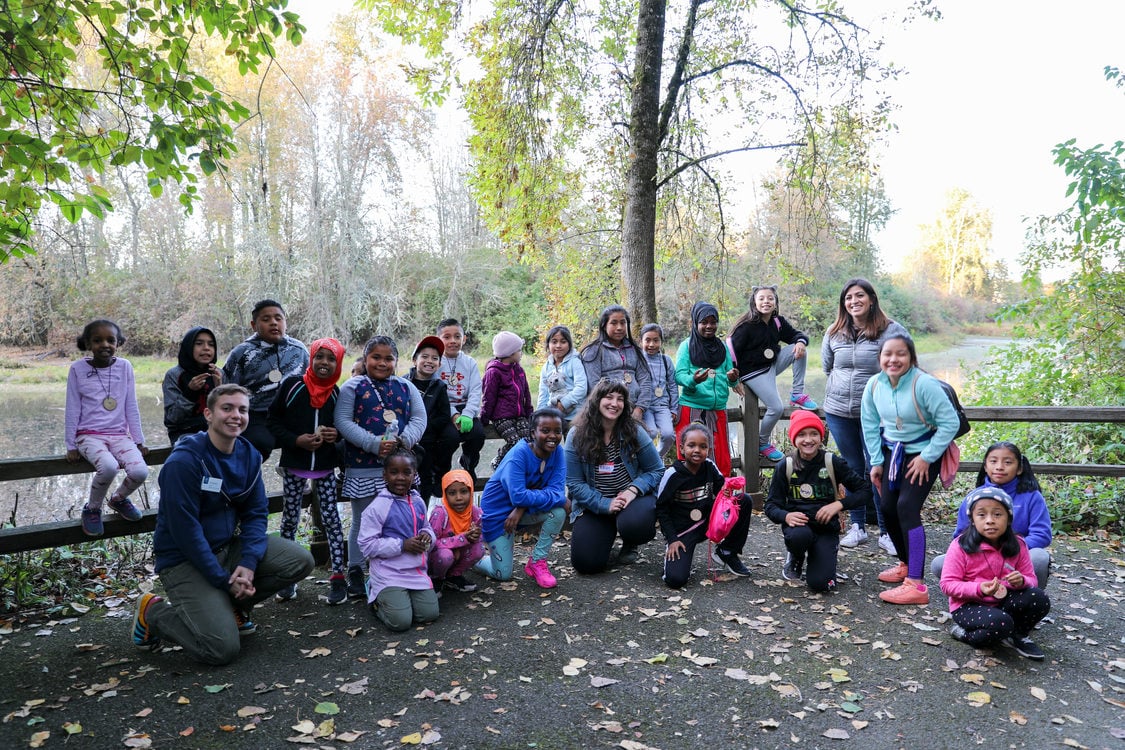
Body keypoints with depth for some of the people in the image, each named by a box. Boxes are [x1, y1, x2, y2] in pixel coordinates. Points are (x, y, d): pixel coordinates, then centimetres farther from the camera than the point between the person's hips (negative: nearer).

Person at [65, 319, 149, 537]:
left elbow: (131, 407, 6)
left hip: (119, 434, 2)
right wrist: (71, 446, 0)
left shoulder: (124, 366, 1)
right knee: (109, 466, -33)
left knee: (140, 471, -24)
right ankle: (92, 509, -1)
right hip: (89, 435, -2)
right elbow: (72, 409, 2)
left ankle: (118, 499, 12)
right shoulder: (78, 368, -3)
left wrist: (139, 440, 5)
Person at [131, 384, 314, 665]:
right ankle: (153, 611, 8)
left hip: (229, 545, 7)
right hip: (184, 559, -6)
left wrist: (248, 562, -15)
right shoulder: (184, 460, -20)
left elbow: (256, 512, 1)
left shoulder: (249, 454, 0)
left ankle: (233, 605, 9)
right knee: (221, 648, -19)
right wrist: (225, 580, -19)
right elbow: (185, 530, -21)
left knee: (300, 561, -12)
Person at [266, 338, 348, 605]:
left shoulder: (337, 392, -3)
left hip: (325, 466, 1)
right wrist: (296, 440, -18)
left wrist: (337, 435, -12)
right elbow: (273, 421, -5)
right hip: (294, 465, -1)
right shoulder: (292, 385, -9)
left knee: (331, 518, 2)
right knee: (290, 519, 10)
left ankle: (338, 576, 10)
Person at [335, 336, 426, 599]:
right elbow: (343, 421, -9)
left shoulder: (406, 387, 9)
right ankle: (355, 571, 24)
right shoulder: (353, 387, -1)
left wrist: (403, 440, -15)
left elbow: (419, 418, 5)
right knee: (362, 520, 9)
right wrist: (374, 444, -19)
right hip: (363, 467, -2)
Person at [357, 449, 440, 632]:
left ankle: (399, 597, 22)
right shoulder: (377, 507, -13)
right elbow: (367, 545, -14)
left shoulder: (419, 502, 6)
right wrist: (402, 545, -20)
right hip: (389, 574, -5)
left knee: (429, 614, -7)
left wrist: (428, 536, -5)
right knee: (400, 621, -17)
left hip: (417, 572, 5)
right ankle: (376, 597, 15)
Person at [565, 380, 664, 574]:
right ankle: (608, 532, 23)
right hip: (594, 505, 1)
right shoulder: (577, 436, -9)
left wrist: (633, 489, -20)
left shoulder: (634, 431, -7)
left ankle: (629, 545, 6)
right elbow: (574, 483, -9)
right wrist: (605, 504, -19)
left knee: (635, 524, -35)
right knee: (585, 563, -14)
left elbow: (657, 470, -2)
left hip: (632, 498, 0)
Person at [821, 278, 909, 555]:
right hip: (838, 412, 4)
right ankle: (857, 527, 23)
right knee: (852, 469, 13)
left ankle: (887, 533, 11)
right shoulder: (834, 332, 6)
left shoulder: (891, 330, -7)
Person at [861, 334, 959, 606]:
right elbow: (870, 424, 3)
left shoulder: (924, 384, -26)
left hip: (923, 453, -6)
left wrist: (927, 457, -19)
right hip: (892, 451, 6)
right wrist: (876, 461, 2)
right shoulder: (874, 385, -9)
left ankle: (916, 586, -15)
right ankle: (906, 564, 33)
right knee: (888, 508, 6)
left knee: (907, 508, -17)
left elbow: (950, 422, -22)